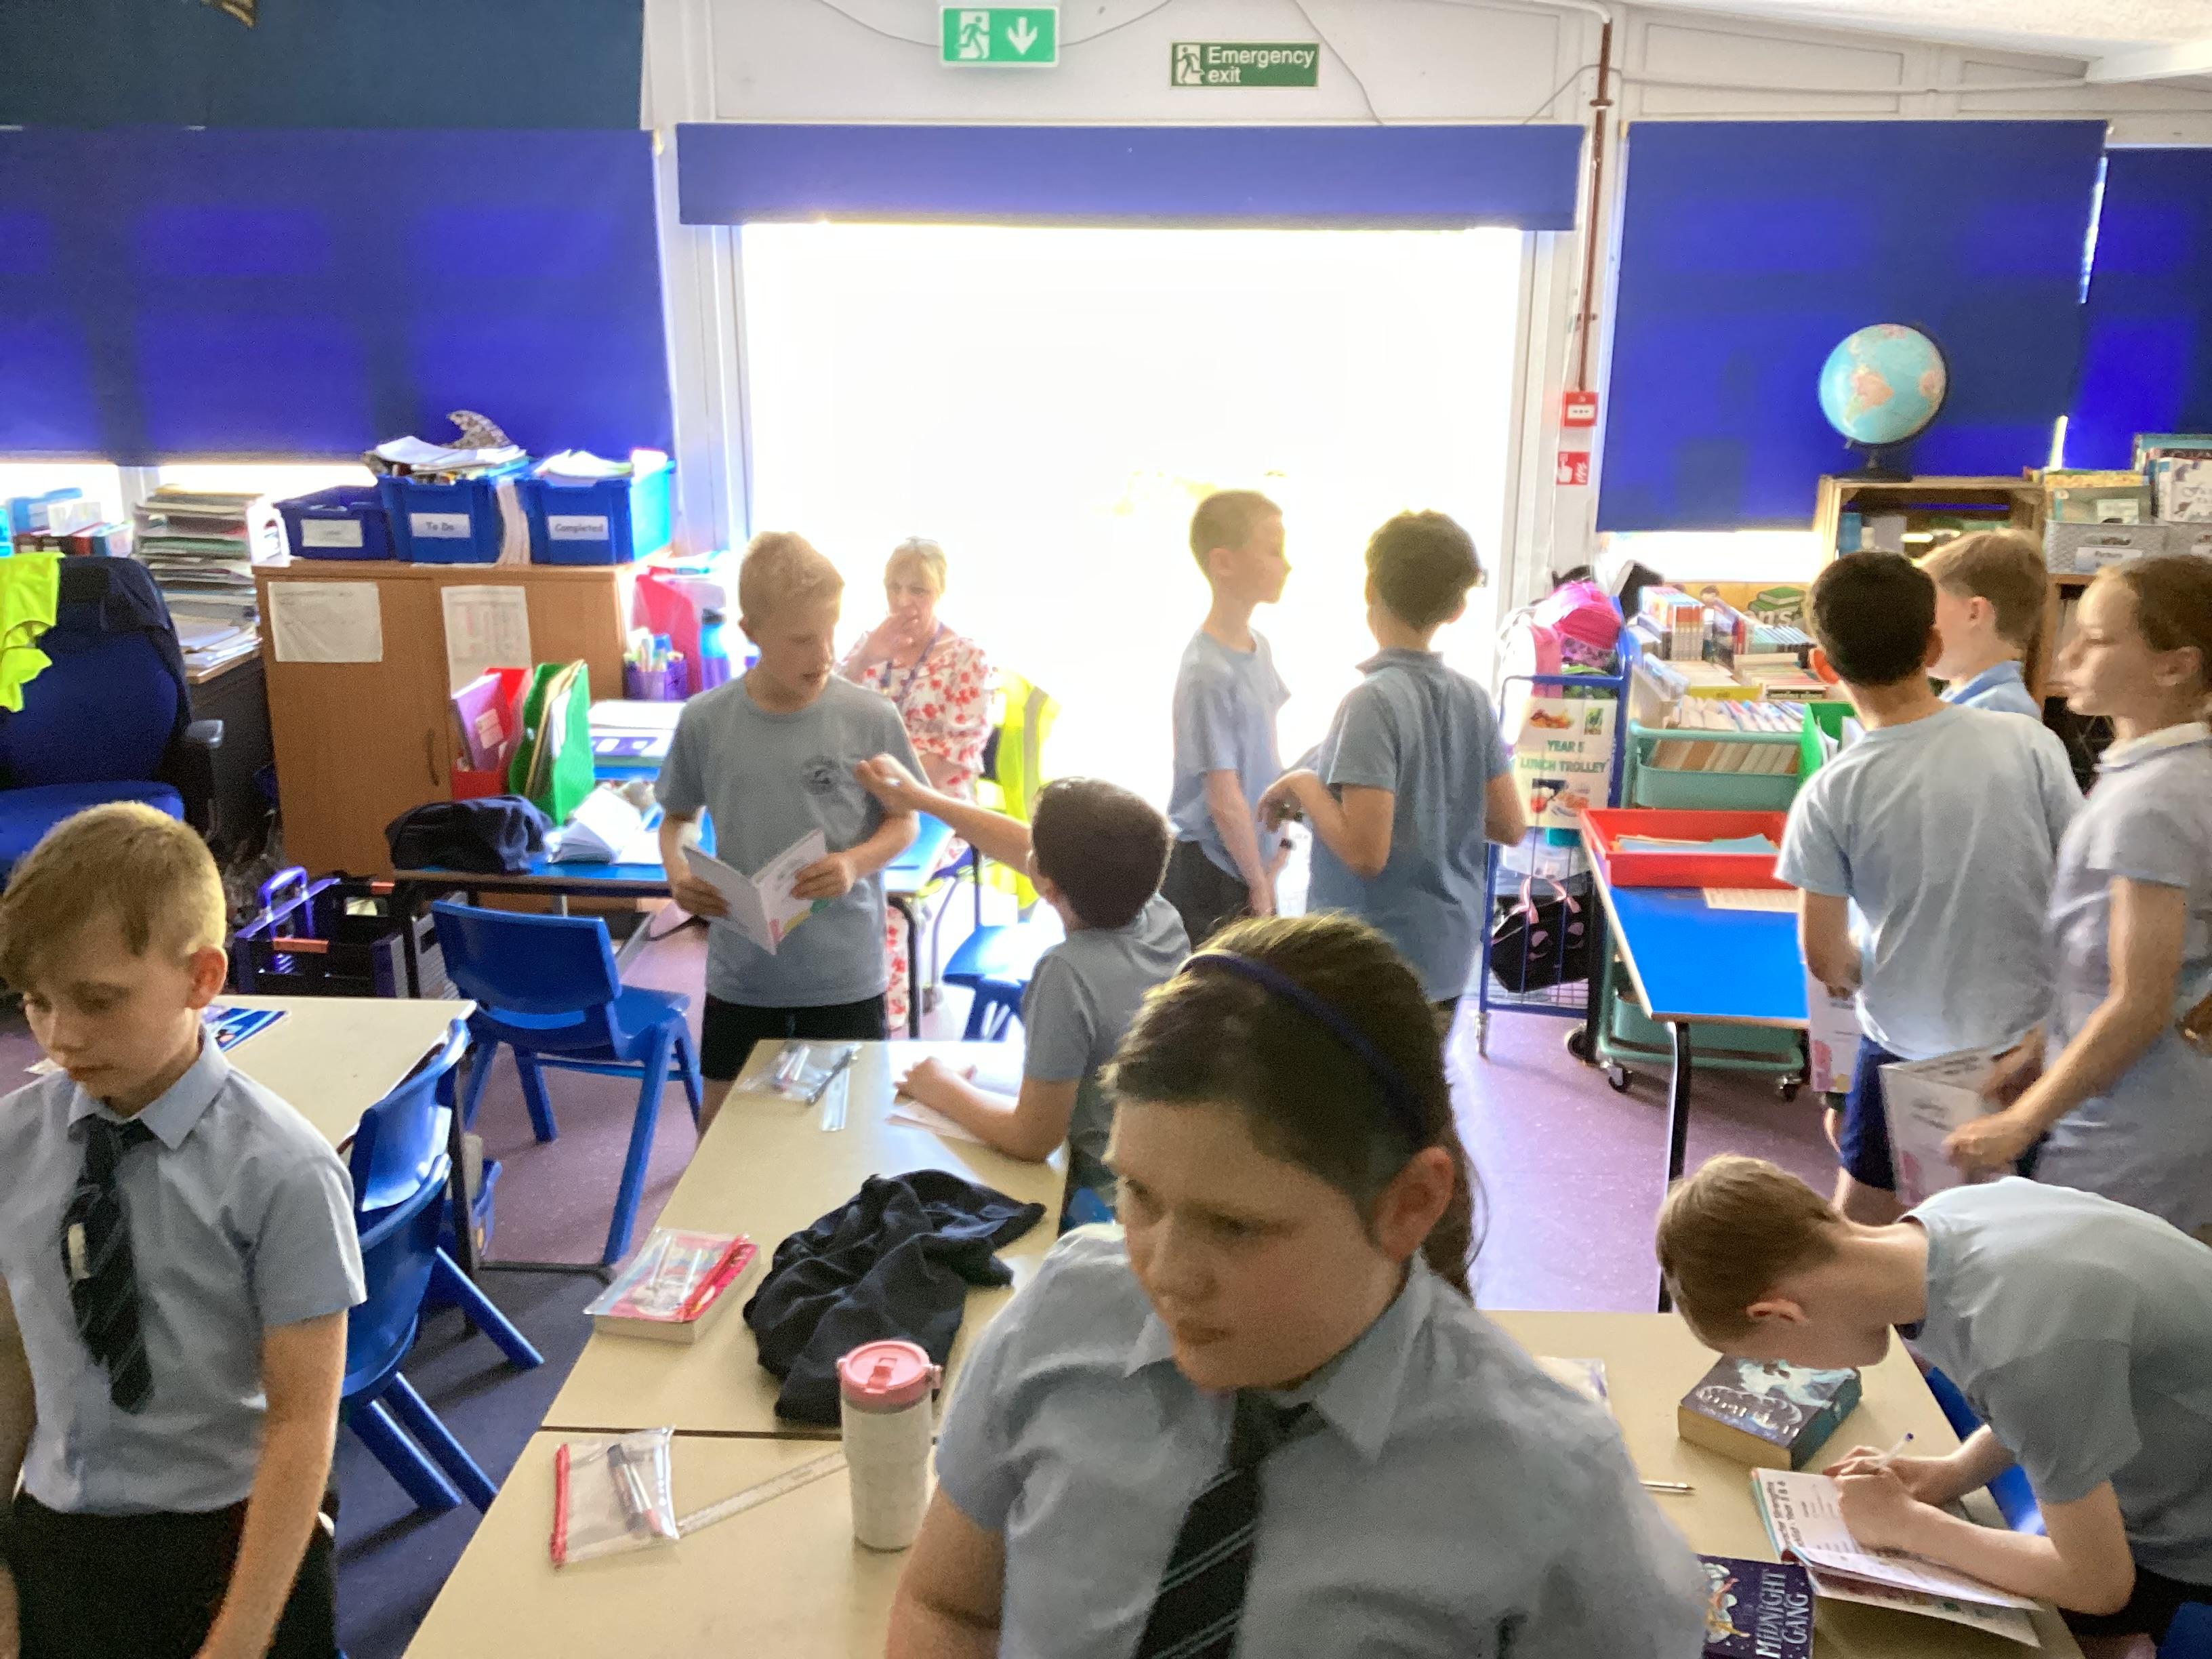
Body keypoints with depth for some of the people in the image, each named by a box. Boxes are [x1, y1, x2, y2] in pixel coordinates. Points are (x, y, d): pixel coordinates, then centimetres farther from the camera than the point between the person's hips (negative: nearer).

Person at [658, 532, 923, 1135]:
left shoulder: (871, 718, -11)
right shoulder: (704, 721, -6)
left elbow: (903, 824, 0)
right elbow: (678, 818, 9)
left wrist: (855, 864, -20)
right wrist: (679, 871, -12)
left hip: (845, 974, -1)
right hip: (741, 973, 2)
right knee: (721, 1122, 15)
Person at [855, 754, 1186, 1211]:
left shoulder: (1068, 972, -27)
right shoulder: (1159, 914, -6)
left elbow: (1032, 1139, -18)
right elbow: (1031, 851, 11)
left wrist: (941, 1090, -2)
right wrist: (921, 797, 20)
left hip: (1116, 1203, -7)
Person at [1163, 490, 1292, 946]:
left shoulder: (1258, 645, 3)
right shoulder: (1209, 673, -23)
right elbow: (1225, 802, -20)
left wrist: (1275, 845, 9)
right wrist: (1258, 882, -11)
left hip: (1252, 859, 8)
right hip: (1211, 871, -8)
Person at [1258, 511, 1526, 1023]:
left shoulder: (1373, 701, -19)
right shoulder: (1472, 698, 1)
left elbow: (1365, 852, -25)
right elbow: (1510, 826, 7)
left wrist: (1303, 784, -10)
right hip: (1447, 958, 7)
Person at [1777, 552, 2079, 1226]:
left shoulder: (1830, 797, -15)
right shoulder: (2030, 744, -11)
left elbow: (1825, 960, -7)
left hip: (1909, 1044, -2)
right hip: (2036, 1036, 2)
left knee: (1860, 1220, 15)